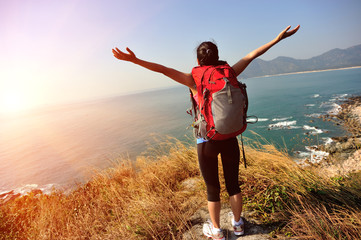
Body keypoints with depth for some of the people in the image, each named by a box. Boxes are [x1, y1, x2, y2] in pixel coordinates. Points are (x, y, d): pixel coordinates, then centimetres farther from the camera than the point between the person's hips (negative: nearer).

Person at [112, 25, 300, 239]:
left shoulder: (195, 80, -11)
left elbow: (164, 69, -17)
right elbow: (251, 56, 5)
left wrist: (135, 60, -17)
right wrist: (277, 39, 13)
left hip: (207, 141, -3)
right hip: (230, 139, 3)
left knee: (213, 188, 14)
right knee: (233, 183, 20)